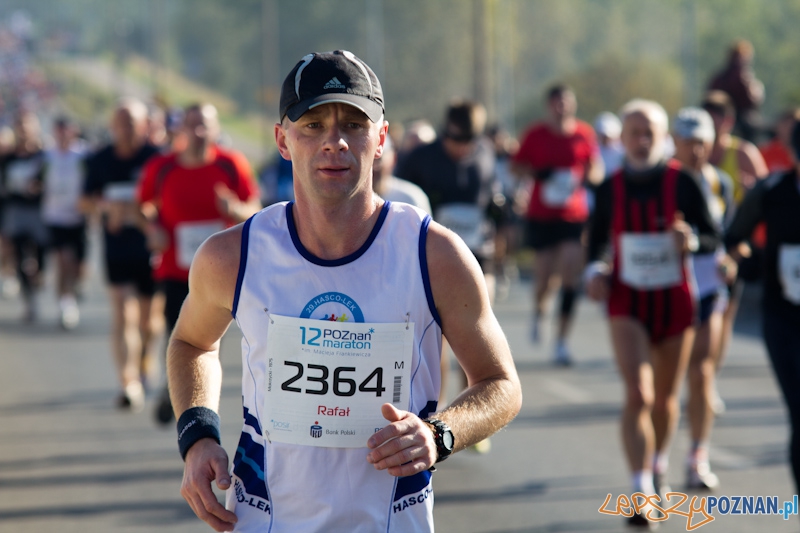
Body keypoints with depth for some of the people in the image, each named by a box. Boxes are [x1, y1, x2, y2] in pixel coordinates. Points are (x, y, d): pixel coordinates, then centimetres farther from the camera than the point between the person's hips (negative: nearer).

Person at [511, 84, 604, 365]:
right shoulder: (536, 134, 1)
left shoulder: (584, 134, 3)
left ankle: (561, 341, -4)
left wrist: (585, 178, -12)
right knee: (544, 276, 3)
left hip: (574, 215, 0)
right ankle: (538, 312, 40)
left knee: (571, 276, -9)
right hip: (541, 215, 0)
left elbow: (596, 170, 10)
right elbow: (517, 166, 6)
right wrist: (537, 173, -13)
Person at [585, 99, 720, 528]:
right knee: (637, 395, -17)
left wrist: (691, 241, -25)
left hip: (675, 300, 1)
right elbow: (597, 242, 10)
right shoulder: (609, 189, -2)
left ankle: (658, 468, 44)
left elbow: (713, 239, -3)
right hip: (627, 304, -1)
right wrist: (595, 271, -9)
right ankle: (641, 495, -20)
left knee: (665, 396, 16)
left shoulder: (682, 183, -7)